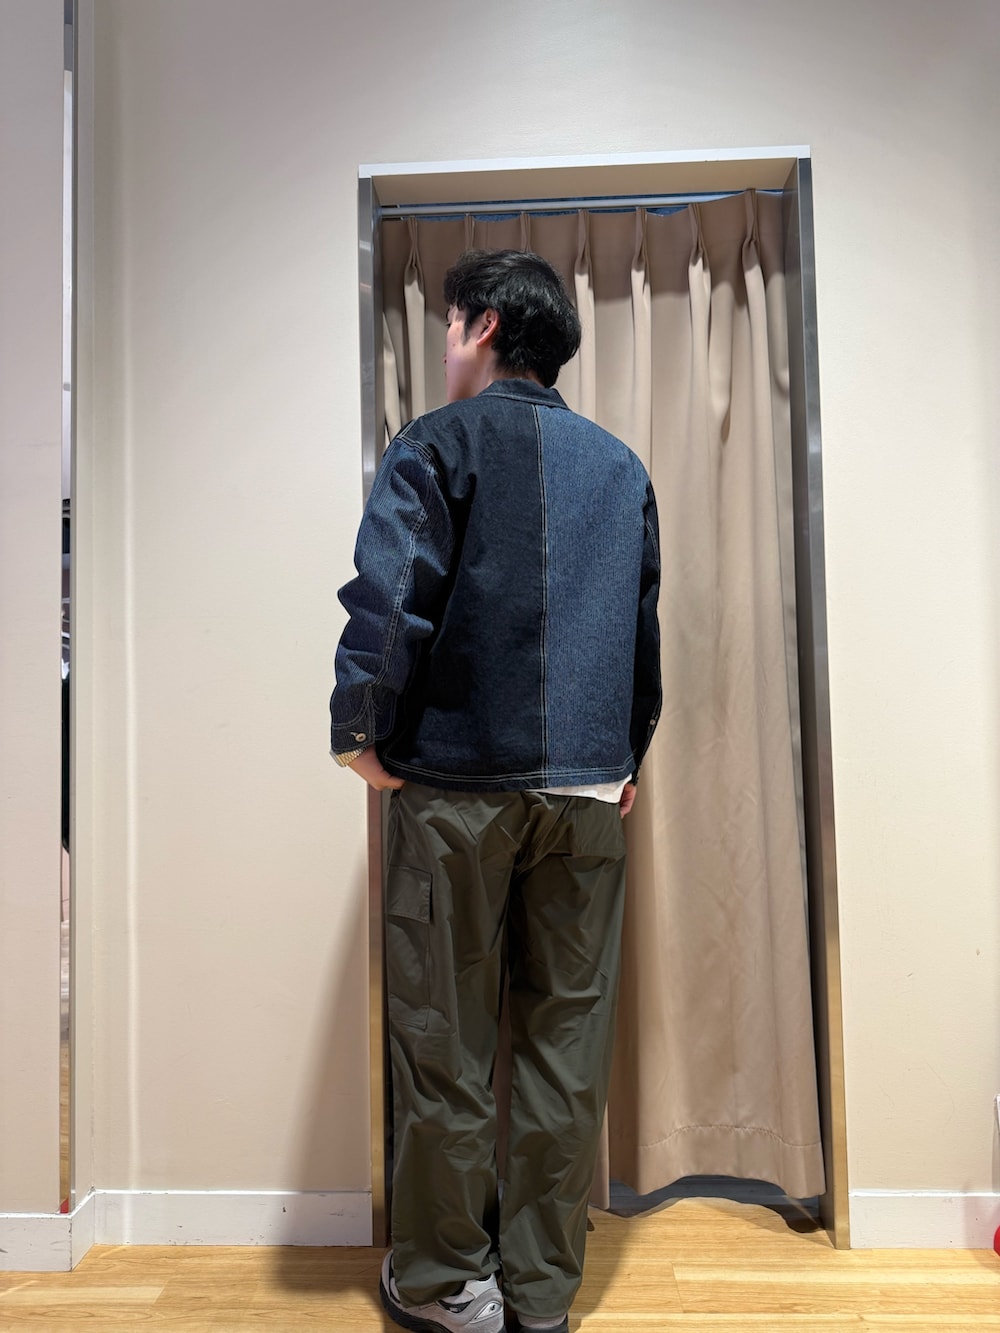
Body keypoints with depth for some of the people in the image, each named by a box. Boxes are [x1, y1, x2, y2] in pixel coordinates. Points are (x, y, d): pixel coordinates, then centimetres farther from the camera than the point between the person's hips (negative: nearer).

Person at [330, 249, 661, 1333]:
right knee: (568, 1035, 10)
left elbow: (388, 601, -14)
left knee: (446, 1036, 7)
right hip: (591, 789, 5)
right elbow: (645, 625, 17)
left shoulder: (439, 444, -1)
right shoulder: (621, 465, 15)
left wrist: (361, 735, -1)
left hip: (460, 784, -4)